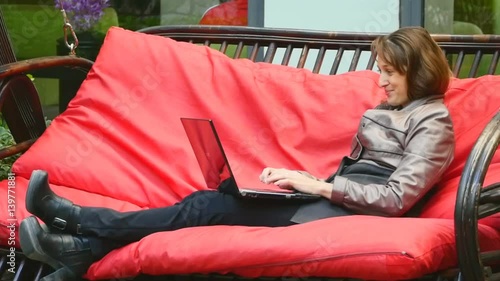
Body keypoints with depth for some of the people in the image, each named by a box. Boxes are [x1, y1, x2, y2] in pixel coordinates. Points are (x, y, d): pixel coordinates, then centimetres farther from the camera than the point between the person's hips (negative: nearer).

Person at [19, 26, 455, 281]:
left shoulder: (432, 121, -3)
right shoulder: (385, 112, 24)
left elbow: (398, 198, -15)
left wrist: (320, 187, -17)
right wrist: (300, 178, 3)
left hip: (357, 211, -8)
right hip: (339, 201, 8)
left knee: (214, 207, -18)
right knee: (212, 201, -13)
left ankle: (76, 219, -17)